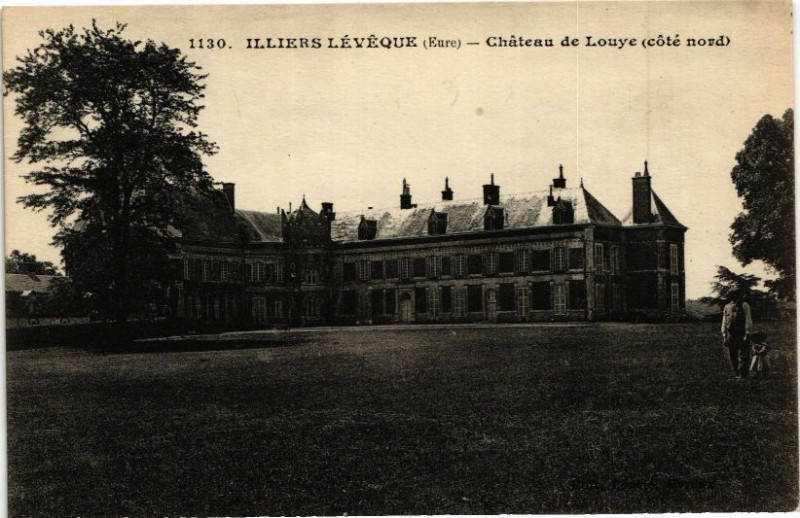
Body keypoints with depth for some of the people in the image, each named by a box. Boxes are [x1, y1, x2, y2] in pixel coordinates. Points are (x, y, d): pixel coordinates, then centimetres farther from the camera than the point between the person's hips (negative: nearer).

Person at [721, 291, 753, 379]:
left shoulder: (744, 305, -1)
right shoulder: (727, 307, 13)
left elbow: (748, 320, -6)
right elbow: (724, 323, 15)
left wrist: (747, 334, -14)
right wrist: (724, 336, 9)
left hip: (742, 335, -5)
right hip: (731, 336, 5)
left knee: (743, 357, -7)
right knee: (733, 358, 7)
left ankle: (742, 375, -6)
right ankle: (737, 374, 16)